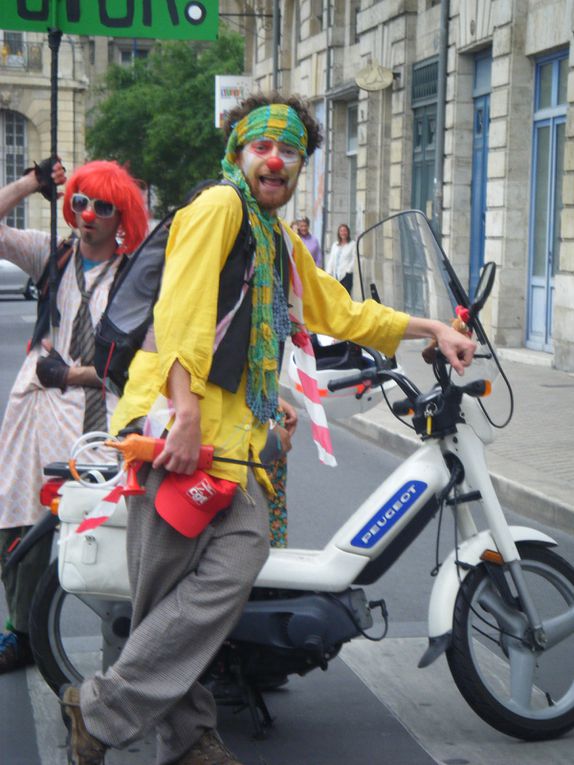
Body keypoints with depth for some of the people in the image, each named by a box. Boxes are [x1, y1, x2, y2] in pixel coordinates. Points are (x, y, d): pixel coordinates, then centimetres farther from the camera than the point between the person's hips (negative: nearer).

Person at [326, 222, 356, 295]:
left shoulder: (353, 244, 4)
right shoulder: (335, 245, 20)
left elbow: (354, 259, -3)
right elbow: (330, 259, 17)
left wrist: (348, 270, -13)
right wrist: (328, 272, 5)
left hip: (346, 275, -5)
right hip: (335, 275, 5)